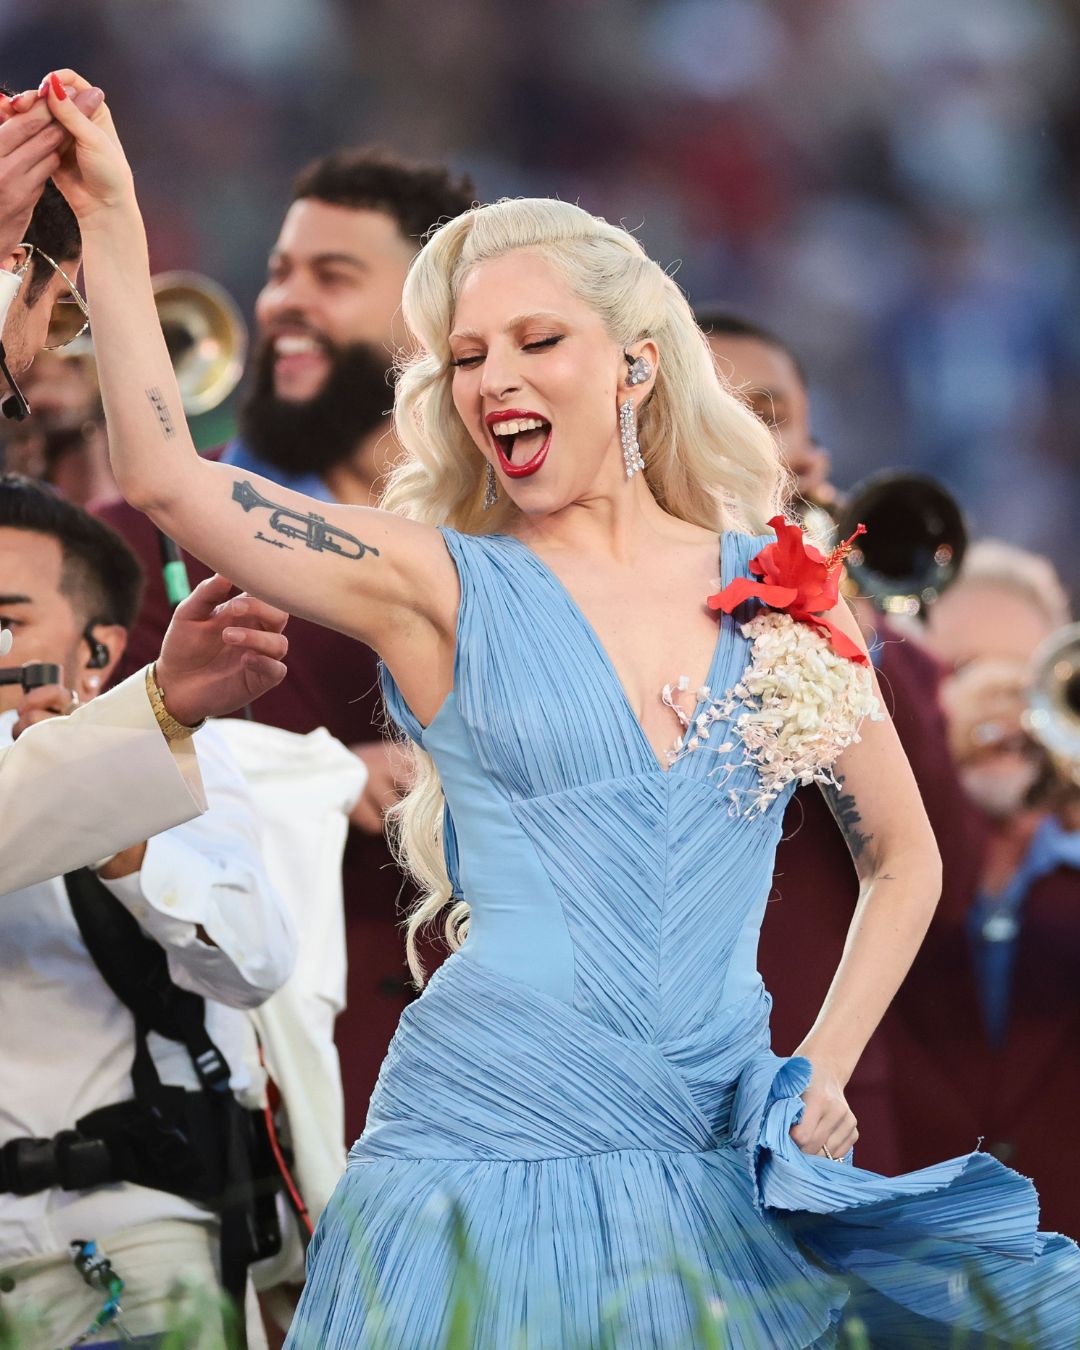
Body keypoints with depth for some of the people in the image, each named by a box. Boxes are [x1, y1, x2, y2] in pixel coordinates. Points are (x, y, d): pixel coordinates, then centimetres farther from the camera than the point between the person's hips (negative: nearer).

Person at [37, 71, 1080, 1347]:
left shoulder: (780, 589, 8)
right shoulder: (445, 591, 2)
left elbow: (903, 859, 18)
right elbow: (165, 478, -10)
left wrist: (825, 1069, 6)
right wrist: (110, 219, -11)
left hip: (722, 1176, 2)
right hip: (498, 1162, -2)